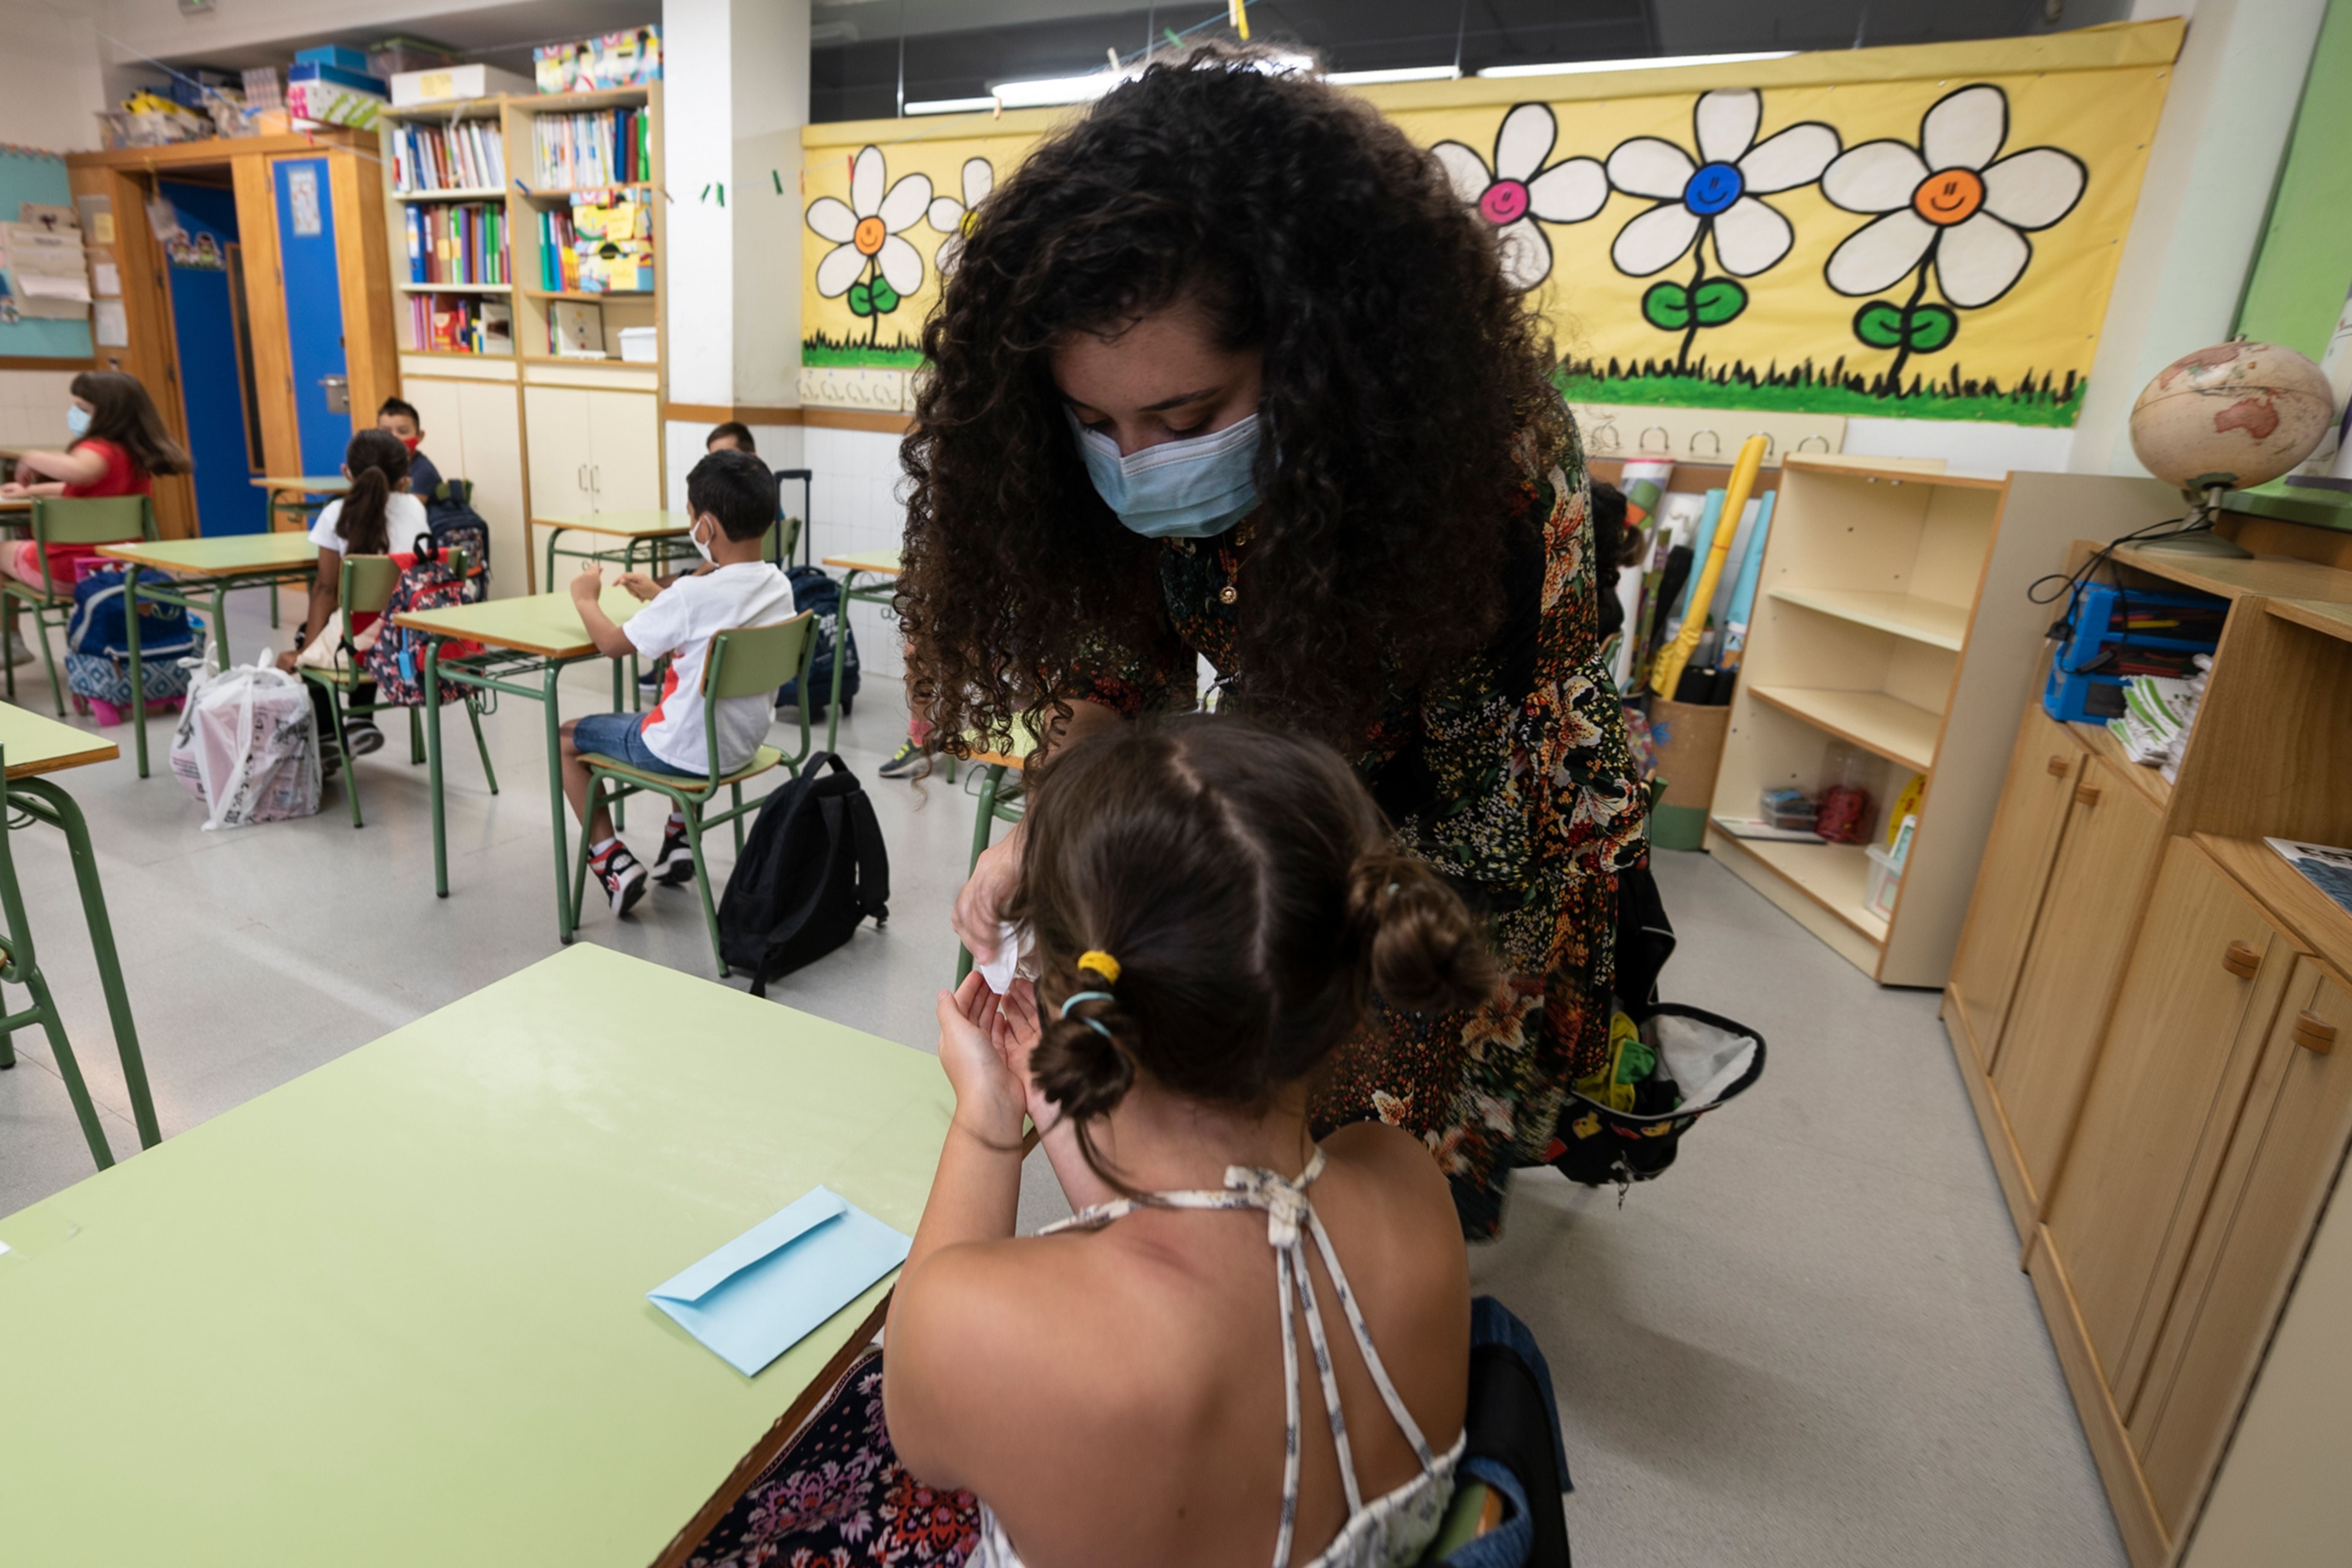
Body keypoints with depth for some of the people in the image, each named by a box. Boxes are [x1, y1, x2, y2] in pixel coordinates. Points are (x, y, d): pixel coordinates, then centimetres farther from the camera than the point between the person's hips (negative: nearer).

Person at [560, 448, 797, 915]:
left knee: (565, 737, 15)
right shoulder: (778, 587, -5)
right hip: (743, 742, 7)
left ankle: (613, 860, 11)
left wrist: (586, 598, 6)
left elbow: (613, 644, -11)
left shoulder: (690, 595, -26)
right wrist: (659, 596, 17)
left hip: (686, 752, -7)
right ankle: (679, 840, 35)